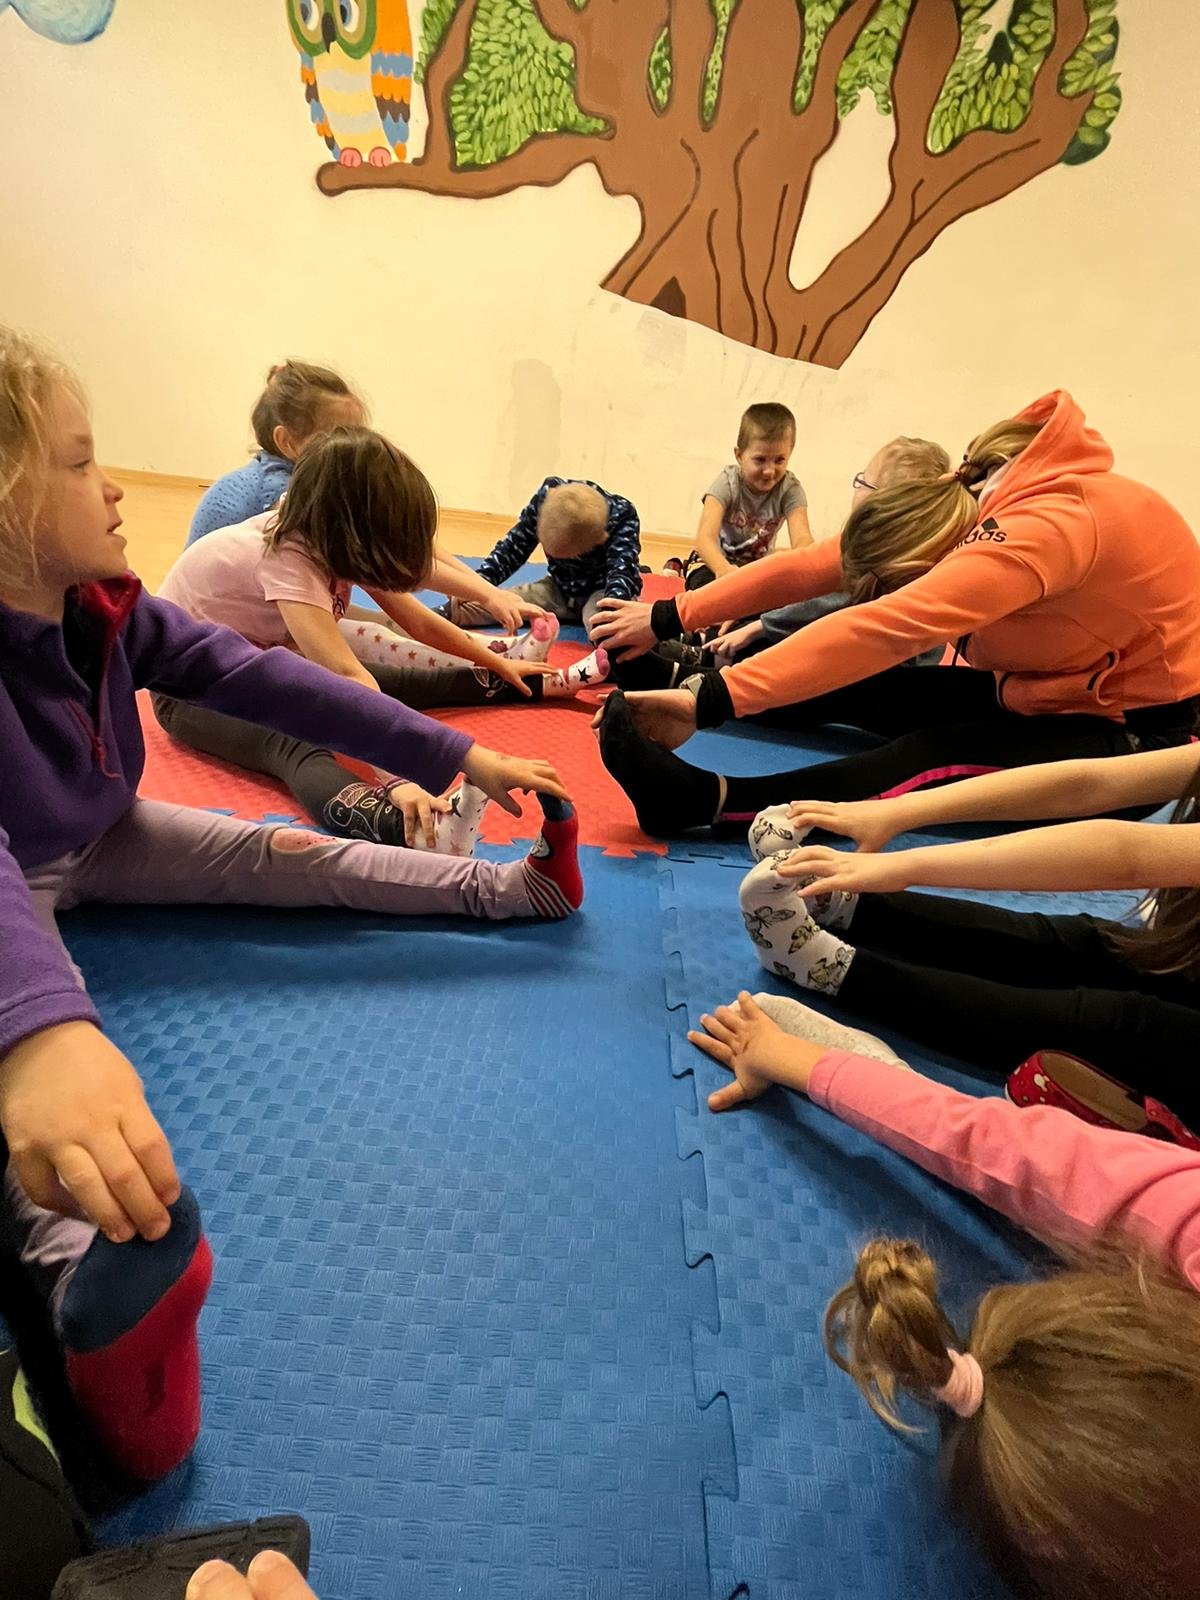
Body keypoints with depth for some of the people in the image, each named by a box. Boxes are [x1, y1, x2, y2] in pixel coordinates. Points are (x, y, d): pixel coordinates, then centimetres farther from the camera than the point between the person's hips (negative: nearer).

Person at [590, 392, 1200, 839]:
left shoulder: (1046, 530, -33)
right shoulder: (961, 502, -10)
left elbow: (882, 632, -45)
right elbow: (807, 568, -15)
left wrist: (714, 699, -49)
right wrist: (667, 618, -18)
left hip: (1141, 731, -7)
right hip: (1041, 688, 8)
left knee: (941, 757, -35)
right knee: (852, 688, -8)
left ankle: (709, 798, -49)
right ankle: (686, 675, 0)